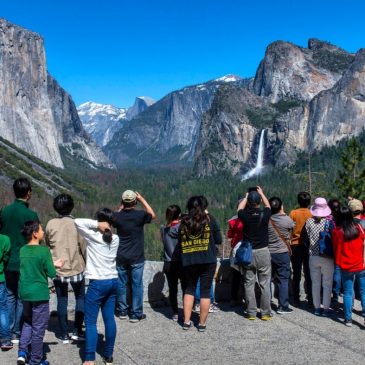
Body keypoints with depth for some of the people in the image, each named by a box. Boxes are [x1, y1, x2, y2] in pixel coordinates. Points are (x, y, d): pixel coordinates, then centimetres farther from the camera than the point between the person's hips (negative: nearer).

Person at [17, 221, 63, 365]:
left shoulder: (22, 250, 4)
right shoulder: (44, 250, -15)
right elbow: (51, 273, -11)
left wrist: (53, 264, 19)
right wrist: (54, 267, 10)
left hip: (25, 292, 6)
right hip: (39, 293, -6)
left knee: (28, 323, 23)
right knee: (38, 328, 5)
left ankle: (23, 352, 10)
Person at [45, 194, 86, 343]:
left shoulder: (51, 224, -6)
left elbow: (47, 244, 5)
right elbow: (83, 246, -8)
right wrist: (86, 263, 8)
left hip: (58, 269, 2)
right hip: (76, 268, -2)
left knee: (62, 301, 12)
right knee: (80, 298, 16)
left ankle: (64, 335, 16)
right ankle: (77, 331, 10)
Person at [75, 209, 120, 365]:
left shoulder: (94, 237, -11)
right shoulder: (115, 239, 6)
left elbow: (77, 222, -10)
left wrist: (96, 224, -12)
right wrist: (107, 227, 9)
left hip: (98, 283, -6)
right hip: (113, 282, 6)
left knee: (90, 322, -2)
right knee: (109, 319, 11)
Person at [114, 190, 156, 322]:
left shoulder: (118, 216, -8)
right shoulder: (140, 215, -14)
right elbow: (153, 215, 7)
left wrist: (122, 207, 16)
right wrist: (142, 199, 9)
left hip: (121, 257, 3)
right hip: (137, 258, -3)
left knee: (121, 284, 13)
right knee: (137, 285, 5)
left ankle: (122, 311, 21)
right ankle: (136, 314, 8)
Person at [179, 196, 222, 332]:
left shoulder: (184, 223, 2)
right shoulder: (209, 221, -2)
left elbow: (180, 242, 11)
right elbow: (219, 240, 4)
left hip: (189, 262, 2)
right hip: (208, 261, -2)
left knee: (189, 289, 17)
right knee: (205, 291, 6)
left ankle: (186, 321, 15)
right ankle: (202, 324, 10)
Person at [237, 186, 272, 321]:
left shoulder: (245, 215, -9)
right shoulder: (264, 214, -10)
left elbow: (240, 208, 15)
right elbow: (268, 205, 14)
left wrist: (246, 197, 30)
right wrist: (261, 193, 28)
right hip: (263, 252, -1)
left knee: (249, 284, 8)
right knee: (265, 284, 5)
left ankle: (251, 312, 11)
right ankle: (265, 313, 7)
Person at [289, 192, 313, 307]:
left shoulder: (293, 213, -5)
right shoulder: (312, 214, -5)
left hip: (296, 246, 0)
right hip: (309, 246, 0)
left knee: (296, 274, 7)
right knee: (309, 274, 8)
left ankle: (296, 300, 9)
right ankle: (310, 300, 9)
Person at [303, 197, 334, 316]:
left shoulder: (309, 222, -4)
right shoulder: (330, 222, -11)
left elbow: (306, 240, 1)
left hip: (313, 257, 2)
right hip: (327, 258, -2)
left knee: (315, 283, 12)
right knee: (327, 284, 7)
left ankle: (317, 308, 18)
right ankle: (326, 309, 9)